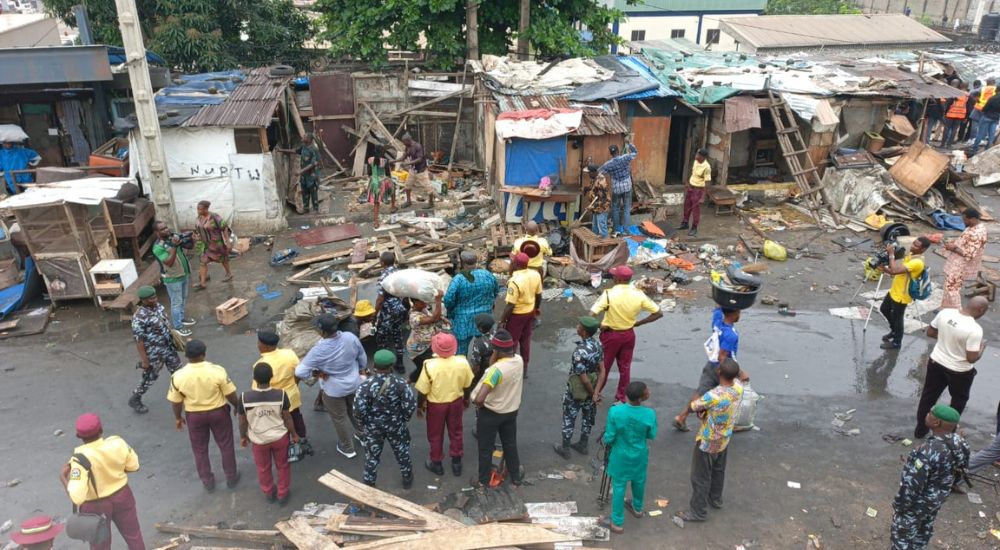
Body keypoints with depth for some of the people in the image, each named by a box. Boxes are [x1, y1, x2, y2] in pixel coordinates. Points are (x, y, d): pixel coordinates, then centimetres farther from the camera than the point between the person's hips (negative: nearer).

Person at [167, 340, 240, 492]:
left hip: (194, 415, 1)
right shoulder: (217, 371, -23)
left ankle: (208, 482, 35)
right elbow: (230, 394, -13)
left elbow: (176, 401, -5)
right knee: (226, 445, 19)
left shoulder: (178, 376, -18)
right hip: (218, 412, -1)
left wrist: (178, 417, 13)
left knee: (200, 450, 21)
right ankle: (231, 477, 33)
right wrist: (238, 407, 6)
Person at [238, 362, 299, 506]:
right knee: (282, 466, 24)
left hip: (258, 440, 0)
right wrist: (294, 434, 6)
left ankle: (268, 493, 48)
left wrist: (243, 437, 10)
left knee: (263, 468, 26)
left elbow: (243, 422, -10)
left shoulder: (245, 397, -24)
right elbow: (287, 418, -11)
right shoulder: (281, 395, -24)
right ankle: (282, 495, 38)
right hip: (280, 437, 0)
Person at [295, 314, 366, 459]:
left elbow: (300, 372, -28)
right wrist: (360, 371, 15)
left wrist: (316, 373, -10)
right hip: (354, 384, 4)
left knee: (339, 419, 21)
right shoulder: (351, 338, -21)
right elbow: (363, 359, -5)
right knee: (354, 411, 30)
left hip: (333, 390, -4)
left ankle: (347, 448, 40)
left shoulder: (319, 350, -32)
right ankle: (362, 435, 52)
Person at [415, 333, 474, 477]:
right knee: (456, 432, 23)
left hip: (436, 404, -3)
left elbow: (422, 390, -17)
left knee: (435, 435, 20)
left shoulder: (430, 365, -29)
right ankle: (456, 463, 37)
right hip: (456, 402, 3)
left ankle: (436, 464, 37)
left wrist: (419, 406, 1)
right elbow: (467, 385, -3)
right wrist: (466, 399, 16)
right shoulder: (462, 362, -19)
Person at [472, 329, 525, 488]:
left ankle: (483, 481, 32)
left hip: (491, 413, -6)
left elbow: (480, 398, -38)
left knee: (486, 448, 15)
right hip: (512, 410, 6)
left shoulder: (497, 368, -34)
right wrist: (494, 360, -12)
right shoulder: (519, 360, -12)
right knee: (510, 444, 25)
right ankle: (516, 476, 40)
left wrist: (479, 405, -17)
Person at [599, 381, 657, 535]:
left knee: (619, 487, 14)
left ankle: (617, 523, 26)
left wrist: (607, 440, 4)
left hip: (621, 456, -2)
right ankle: (637, 508, 52)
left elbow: (609, 438, -18)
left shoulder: (615, 411, -29)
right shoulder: (650, 414, -25)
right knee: (639, 481, 27)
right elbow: (652, 436, -7)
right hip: (640, 455, 2)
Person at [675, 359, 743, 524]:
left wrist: (699, 403, 0)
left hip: (708, 442, -7)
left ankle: (698, 512, 24)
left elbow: (691, 407, -21)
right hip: (724, 439, 7)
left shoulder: (713, 396, -37)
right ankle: (715, 499, 49)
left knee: (700, 477, 10)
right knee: (718, 470, 28)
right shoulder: (738, 388, -17)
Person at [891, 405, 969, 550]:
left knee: (902, 531, 16)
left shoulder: (928, 452, -39)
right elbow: (956, 469, 3)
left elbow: (912, 484, -29)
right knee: (924, 527, 30)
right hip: (937, 498, 7)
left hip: (919, 502, -7)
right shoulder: (958, 443, -16)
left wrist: (899, 505, -14)